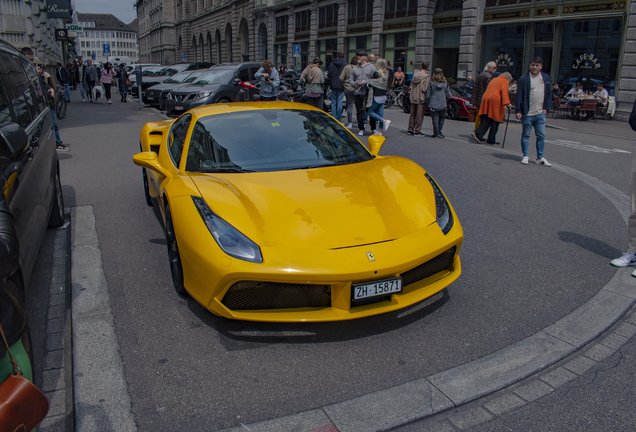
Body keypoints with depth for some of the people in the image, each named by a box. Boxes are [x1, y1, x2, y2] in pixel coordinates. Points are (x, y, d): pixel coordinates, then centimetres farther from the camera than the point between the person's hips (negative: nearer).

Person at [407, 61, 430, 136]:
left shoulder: (415, 75, 6)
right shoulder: (426, 77, -11)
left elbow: (411, 86, 9)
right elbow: (425, 89, -14)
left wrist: (412, 95, 15)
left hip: (413, 98, 6)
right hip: (421, 98, -5)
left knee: (412, 114, 12)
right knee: (419, 115, -1)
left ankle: (410, 130, 15)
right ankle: (417, 131, 0)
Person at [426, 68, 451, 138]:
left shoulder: (431, 83, -4)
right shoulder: (445, 83, 2)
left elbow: (428, 95, -3)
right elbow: (448, 95, 5)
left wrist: (428, 104, 8)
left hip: (433, 104, -1)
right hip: (443, 104, 1)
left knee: (435, 119, 3)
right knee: (442, 118, 16)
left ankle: (436, 133, 4)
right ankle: (439, 131, 15)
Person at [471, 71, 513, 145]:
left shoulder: (494, 79, 28)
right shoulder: (505, 81, 5)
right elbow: (504, 91, -12)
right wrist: (507, 103, -21)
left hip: (486, 100, 7)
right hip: (495, 101, -7)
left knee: (485, 121, 4)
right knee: (495, 122, 1)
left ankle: (477, 134, -17)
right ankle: (491, 140, 3)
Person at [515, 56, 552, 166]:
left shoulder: (546, 78, 10)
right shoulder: (524, 78, -4)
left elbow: (549, 94, 16)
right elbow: (519, 96, -5)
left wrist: (546, 108, 6)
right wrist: (518, 111, -12)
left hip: (540, 113, 4)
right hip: (527, 113, -4)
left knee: (541, 136, 4)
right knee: (526, 135, 5)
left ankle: (540, 158, 12)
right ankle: (525, 156, 15)